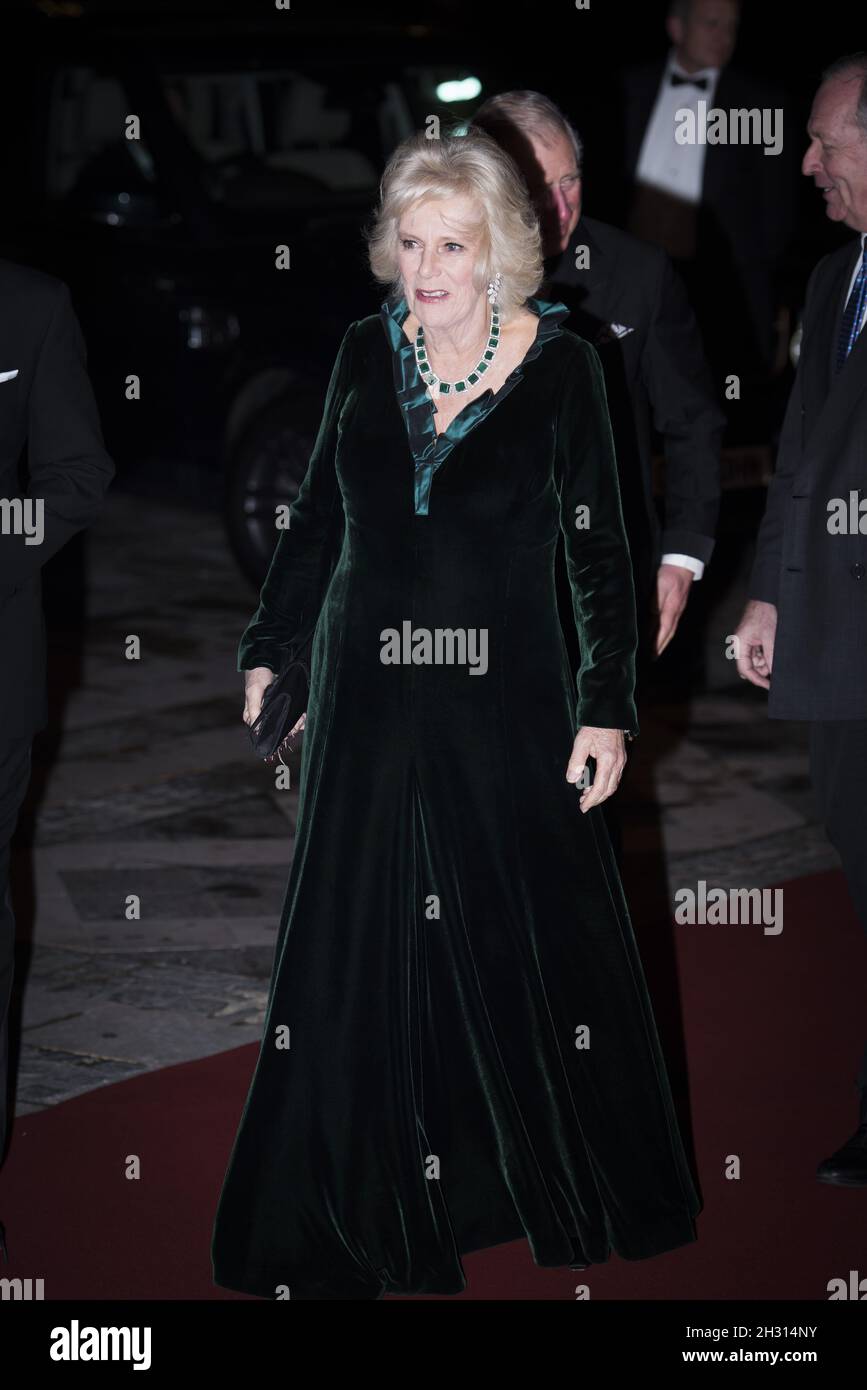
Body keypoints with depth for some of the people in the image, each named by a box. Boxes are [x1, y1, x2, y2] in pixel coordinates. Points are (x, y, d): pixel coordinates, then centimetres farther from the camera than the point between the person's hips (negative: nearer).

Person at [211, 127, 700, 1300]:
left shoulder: (558, 366, -8)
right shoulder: (366, 354, 1)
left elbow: (601, 545, -5)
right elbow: (318, 518, 12)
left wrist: (607, 708, -8)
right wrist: (268, 652, 13)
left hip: (506, 699, -3)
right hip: (372, 697, 3)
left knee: (537, 932, 7)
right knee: (357, 948, 7)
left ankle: (584, 1199, 27)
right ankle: (374, 1212, 20)